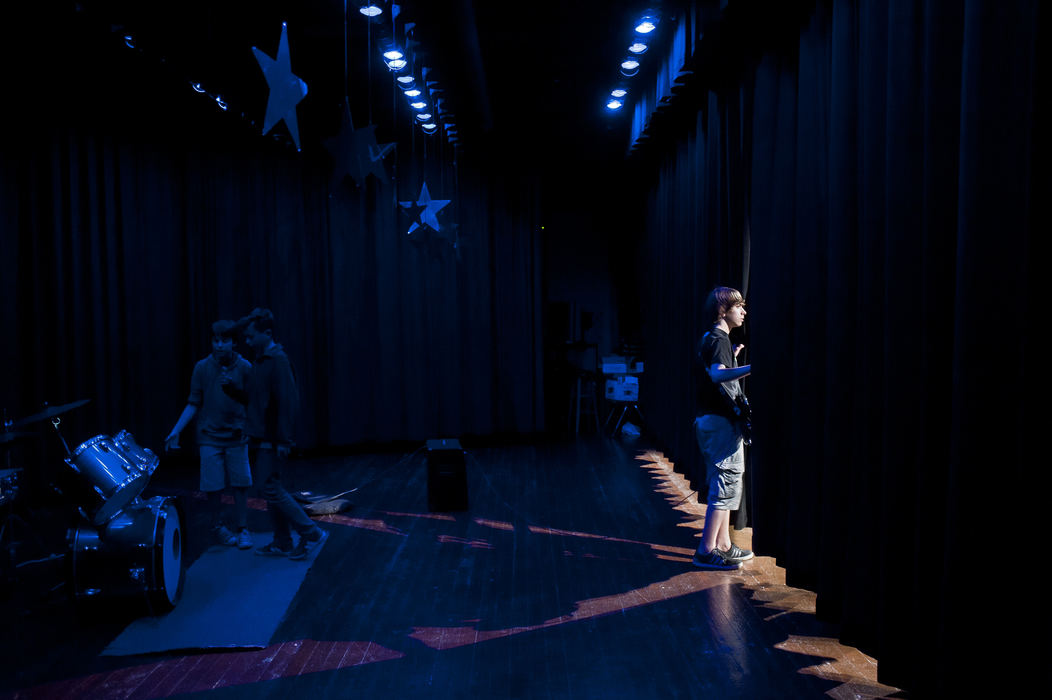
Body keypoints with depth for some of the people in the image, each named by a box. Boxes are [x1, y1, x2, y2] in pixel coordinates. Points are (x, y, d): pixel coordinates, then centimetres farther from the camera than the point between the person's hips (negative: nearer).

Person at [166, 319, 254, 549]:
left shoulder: (244, 367, -3)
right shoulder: (202, 368, -2)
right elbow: (194, 403, 3)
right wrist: (175, 431, -2)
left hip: (237, 436, 0)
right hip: (210, 437, 0)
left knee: (240, 485, 2)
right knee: (214, 487, 3)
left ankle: (242, 529, 14)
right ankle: (218, 527, 21)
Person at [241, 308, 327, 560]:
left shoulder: (278, 360, -15)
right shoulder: (259, 360, 13)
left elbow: (287, 401, -20)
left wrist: (283, 440, -21)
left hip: (272, 438, -9)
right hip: (260, 437, 9)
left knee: (271, 487, -7)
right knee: (271, 488, 11)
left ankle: (310, 532, 1)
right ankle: (282, 543, 20)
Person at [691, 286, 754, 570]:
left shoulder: (709, 339, 17)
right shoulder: (718, 340, -14)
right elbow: (718, 374, -33)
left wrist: (733, 356, 26)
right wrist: (752, 367, -46)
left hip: (710, 420, 10)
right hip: (721, 422, -10)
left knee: (724, 485, 16)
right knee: (726, 485, -8)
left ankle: (723, 544, 24)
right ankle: (706, 551, -7)